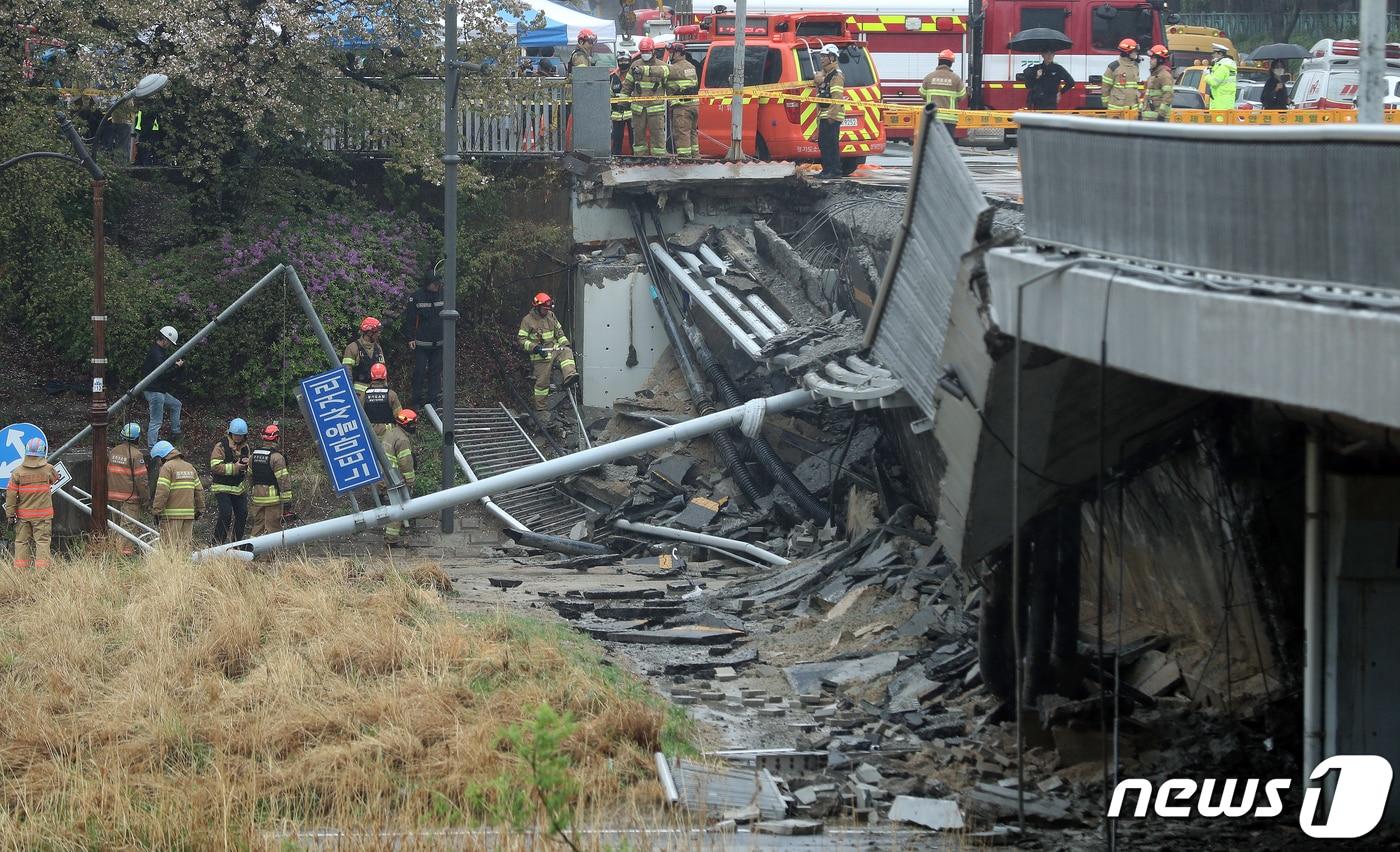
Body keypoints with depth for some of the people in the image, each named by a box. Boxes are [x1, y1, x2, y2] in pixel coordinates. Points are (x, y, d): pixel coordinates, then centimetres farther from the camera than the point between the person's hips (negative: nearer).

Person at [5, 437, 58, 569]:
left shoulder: (17, 472, -5)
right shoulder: (48, 469, -8)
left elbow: (11, 494, -4)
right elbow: (55, 479, 14)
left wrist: (10, 514, 1)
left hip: (23, 514, 1)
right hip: (43, 514, -1)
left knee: (21, 542, 9)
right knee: (42, 541, 1)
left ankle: (20, 568, 10)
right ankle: (41, 568, -5)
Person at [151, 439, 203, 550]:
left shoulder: (167, 467, -6)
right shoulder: (190, 467, 16)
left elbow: (162, 491, -14)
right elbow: (199, 490, 17)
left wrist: (156, 510, -12)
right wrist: (199, 509, 22)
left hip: (172, 515, -7)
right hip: (189, 514, 7)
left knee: (169, 545, -6)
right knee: (185, 544, 9)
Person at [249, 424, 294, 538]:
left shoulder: (254, 455, 8)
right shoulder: (276, 457, -13)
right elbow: (283, 480, -15)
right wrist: (287, 501, -12)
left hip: (257, 498, 6)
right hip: (273, 498, -6)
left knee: (258, 526, 13)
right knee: (273, 527, -2)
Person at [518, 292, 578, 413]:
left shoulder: (551, 316, 10)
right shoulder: (528, 320, -7)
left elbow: (559, 332, 20)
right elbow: (521, 339, -9)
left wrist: (565, 344, 5)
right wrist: (534, 347, -23)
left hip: (553, 348, 5)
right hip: (541, 356, -5)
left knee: (566, 352, -25)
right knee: (542, 382, -5)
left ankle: (569, 375, -41)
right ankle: (541, 408, 4)